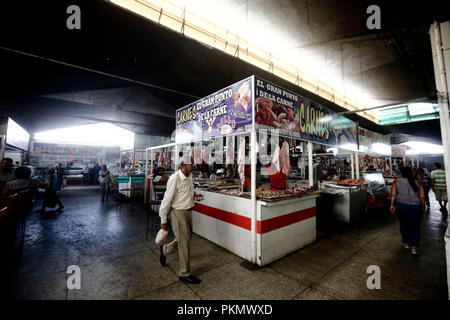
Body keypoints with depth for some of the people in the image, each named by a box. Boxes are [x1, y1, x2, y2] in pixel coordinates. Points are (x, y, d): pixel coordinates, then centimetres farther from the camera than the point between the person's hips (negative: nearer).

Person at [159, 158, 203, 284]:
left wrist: (194, 194, 3)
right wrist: (163, 220, -12)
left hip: (188, 211, 8)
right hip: (178, 212, -8)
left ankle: (164, 249, 47)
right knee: (184, 243, 2)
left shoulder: (189, 176, 2)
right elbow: (167, 199, -17)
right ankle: (185, 274, 23)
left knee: (186, 238, 21)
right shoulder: (175, 178, -21)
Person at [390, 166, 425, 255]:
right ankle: (414, 247, -1)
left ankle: (406, 243, 28)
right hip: (414, 207, 1)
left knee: (403, 224, 17)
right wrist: (423, 207, 15)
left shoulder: (397, 182, 1)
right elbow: (422, 197, 3)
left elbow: (393, 195, -6)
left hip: (401, 205, 0)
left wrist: (392, 205, -2)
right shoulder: (417, 183, 7)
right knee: (414, 227, 6)